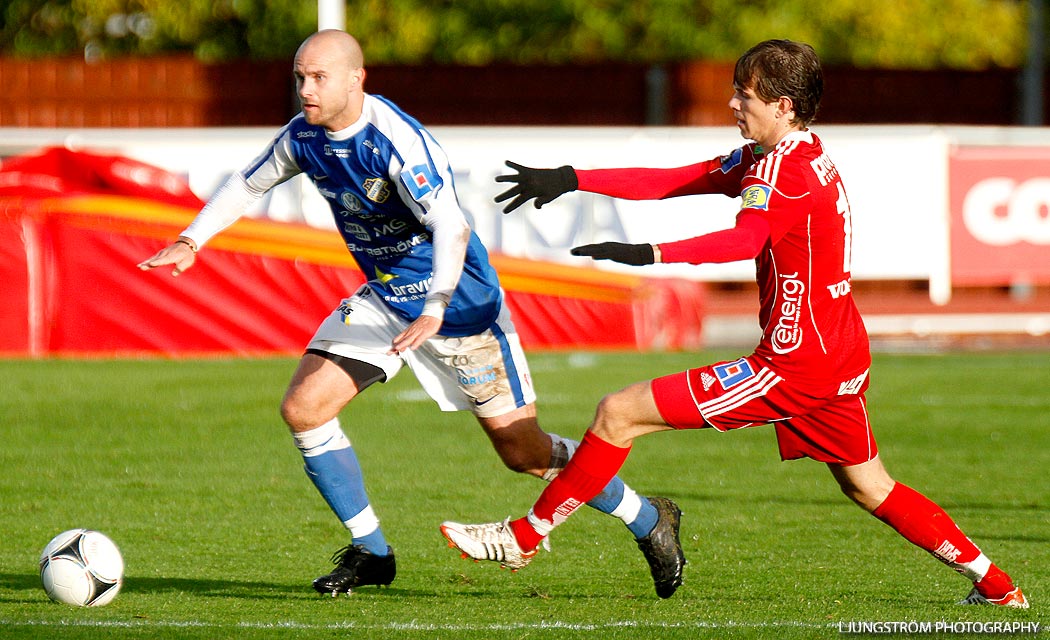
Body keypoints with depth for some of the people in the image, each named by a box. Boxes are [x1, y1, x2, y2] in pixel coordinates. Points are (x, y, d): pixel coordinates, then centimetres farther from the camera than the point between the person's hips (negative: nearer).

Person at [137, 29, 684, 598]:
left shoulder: (396, 140, -28)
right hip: (383, 299, 7)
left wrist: (434, 311, -49)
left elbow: (451, 228, -37)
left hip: (460, 303, -7)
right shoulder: (303, 136, -5)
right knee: (302, 408, -8)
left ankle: (647, 520, 19)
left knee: (523, 453, -3)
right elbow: (247, 185, 14)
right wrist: (190, 242, 3)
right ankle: (370, 552, 5)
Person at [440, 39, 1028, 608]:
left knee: (620, 414, -7)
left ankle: (526, 537, -1)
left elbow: (745, 239, -36)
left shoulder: (782, 166, -16)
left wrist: (649, 255, -48)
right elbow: (671, 182, 14)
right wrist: (569, 180, 10)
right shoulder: (772, 157, 14)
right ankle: (994, 584, 23)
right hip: (842, 356, 10)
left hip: (796, 364, -10)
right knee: (869, 487, 24)